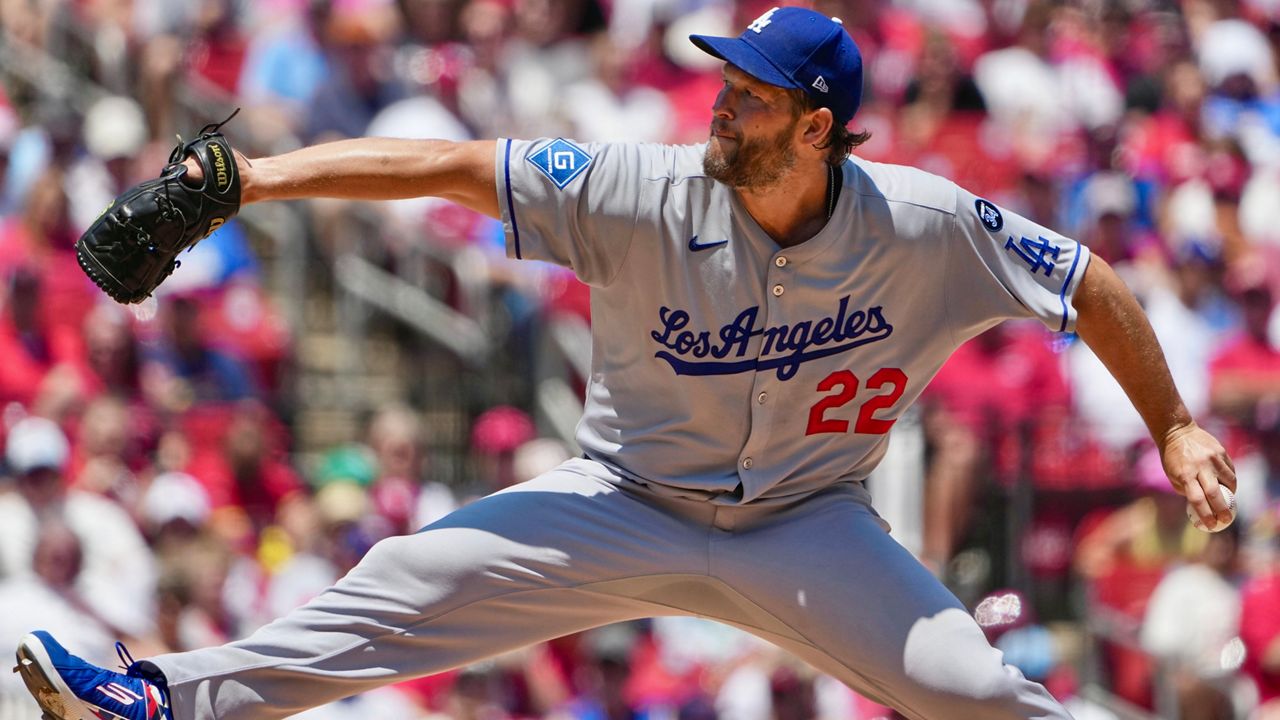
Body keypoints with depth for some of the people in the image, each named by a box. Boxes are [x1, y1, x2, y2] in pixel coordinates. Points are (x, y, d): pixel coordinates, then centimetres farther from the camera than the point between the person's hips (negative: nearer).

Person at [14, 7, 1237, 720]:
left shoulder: (925, 227, -19)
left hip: (805, 521, 0)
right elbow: (453, 166, -23)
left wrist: (1173, 428, -2)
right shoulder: (642, 196, -21)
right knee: (412, 582, -14)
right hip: (628, 503, 0)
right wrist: (260, 177, -31)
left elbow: (1090, 288, -7)